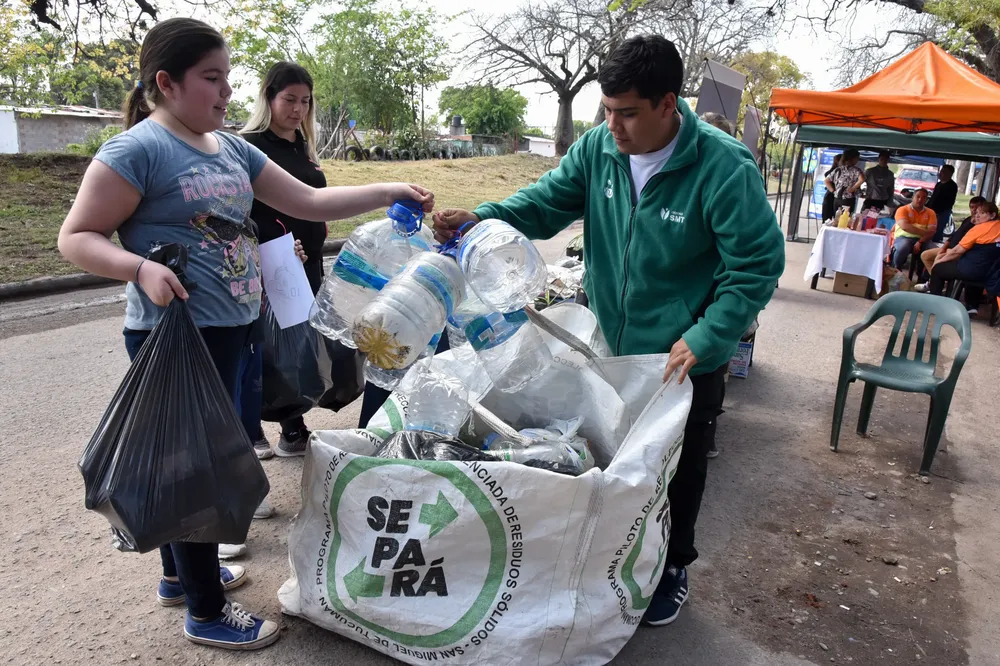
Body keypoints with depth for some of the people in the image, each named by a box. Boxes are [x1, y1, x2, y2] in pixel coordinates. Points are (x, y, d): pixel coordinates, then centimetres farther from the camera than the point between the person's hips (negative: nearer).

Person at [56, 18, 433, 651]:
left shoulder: (232, 148, 12)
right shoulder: (139, 149, -12)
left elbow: (308, 201, 12)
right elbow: (76, 236, -10)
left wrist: (390, 191, 6)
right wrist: (141, 267, -27)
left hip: (228, 332, 8)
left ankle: (181, 574, 40)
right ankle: (205, 612, 20)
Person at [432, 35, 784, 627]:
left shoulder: (724, 168, -22)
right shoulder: (598, 149, -7)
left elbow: (758, 264, -20)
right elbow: (546, 203, -3)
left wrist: (705, 339, -26)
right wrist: (479, 218, -20)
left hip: (687, 360, -4)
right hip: (610, 347, 5)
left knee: (678, 470, 14)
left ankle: (673, 568, 40)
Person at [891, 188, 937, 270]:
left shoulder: (930, 213, 13)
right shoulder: (902, 209, 4)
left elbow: (932, 231, -1)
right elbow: (904, 226, -13)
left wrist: (920, 242, -19)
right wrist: (925, 232, -16)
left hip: (922, 240, 3)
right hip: (903, 238, -3)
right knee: (903, 247, -39)